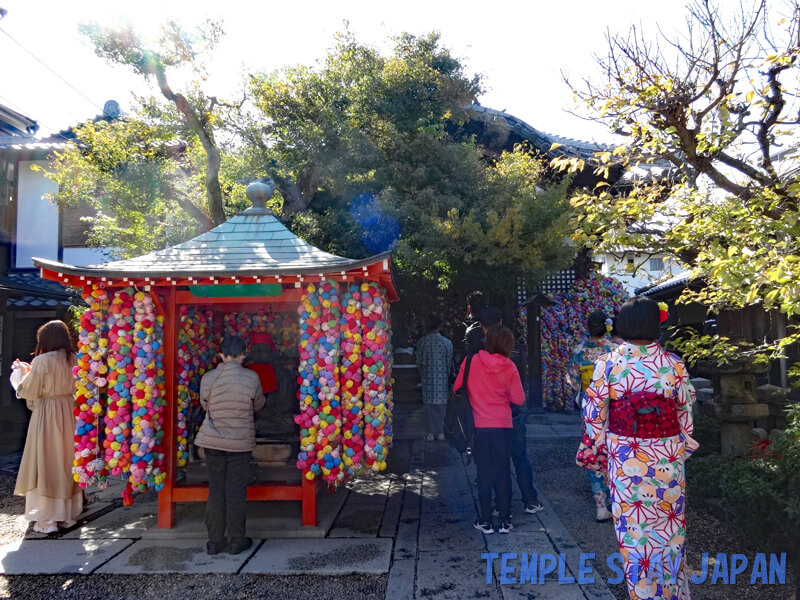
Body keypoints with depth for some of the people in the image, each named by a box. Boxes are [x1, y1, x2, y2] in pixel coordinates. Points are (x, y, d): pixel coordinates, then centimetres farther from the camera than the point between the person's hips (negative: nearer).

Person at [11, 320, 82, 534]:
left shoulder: (42, 361, -15)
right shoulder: (73, 360, 1)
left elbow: (28, 391, -7)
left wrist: (22, 372, 10)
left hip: (47, 414, -6)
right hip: (69, 413, 6)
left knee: (45, 463, 4)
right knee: (66, 462, 14)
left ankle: (47, 518, 7)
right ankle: (68, 514, 23)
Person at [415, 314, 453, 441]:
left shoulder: (422, 342, -4)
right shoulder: (447, 342, -4)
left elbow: (419, 363, -1)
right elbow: (449, 362, 1)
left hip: (428, 378, 0)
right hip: (442, 378, 0)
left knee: (429, 405, 6)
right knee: (441, 404, 9)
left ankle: (430, 432, 6)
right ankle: (440, 432, 12)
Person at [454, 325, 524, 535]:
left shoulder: (471, 361, -7)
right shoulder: (509, 367, -7)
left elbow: (456, 388, -1)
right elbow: (518, 399, -6)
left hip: (480, 425, 0)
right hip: (503, 425, 0)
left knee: (484, 473, 9)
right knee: (503, 472, 11)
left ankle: (485, 521, 14)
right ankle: (505, 520, 17)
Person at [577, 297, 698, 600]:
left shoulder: (607, 363, -10)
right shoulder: (673, 364, -7)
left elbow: (595, 414, -7)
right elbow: (685, 413, 1)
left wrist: (597, 451, 5)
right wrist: (684, 447, 16)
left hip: (625, 457, -2)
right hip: (667, 456, 2)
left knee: (633, 527, 10)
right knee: (669, 525, 18)